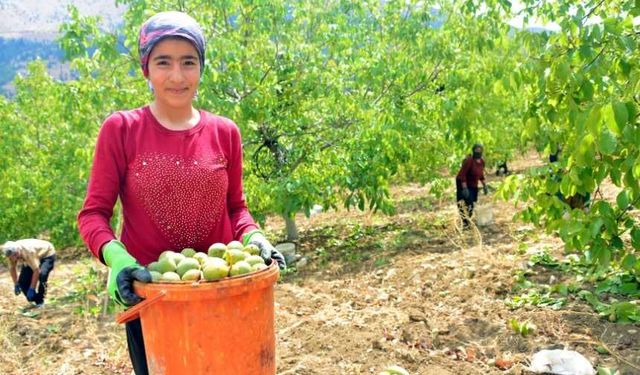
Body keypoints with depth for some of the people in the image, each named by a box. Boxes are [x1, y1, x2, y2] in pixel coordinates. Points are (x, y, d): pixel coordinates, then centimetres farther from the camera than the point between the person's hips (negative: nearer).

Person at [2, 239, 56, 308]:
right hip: (31, 258, 7)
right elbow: (12, 268, -3)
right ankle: (36, 301, 11)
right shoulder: (11, 253, -23)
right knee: (22, 281, -9)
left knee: (42, 275, -33)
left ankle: (40, 300, -12)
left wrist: (32, 289, -34)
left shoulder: (28, 250, -42)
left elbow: (36, 271, -38)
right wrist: (16, 284, -2)